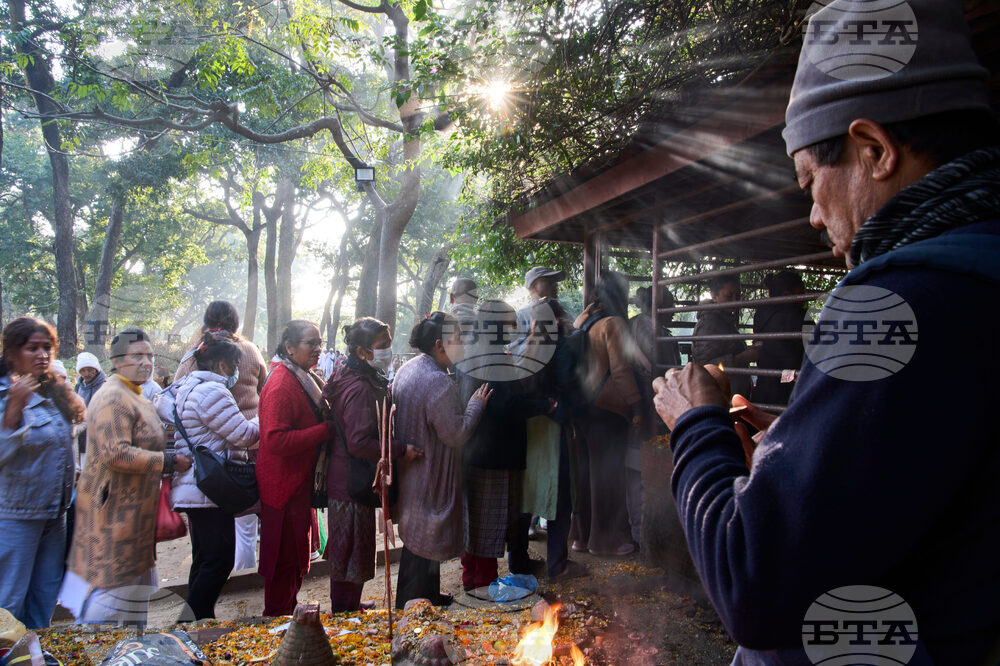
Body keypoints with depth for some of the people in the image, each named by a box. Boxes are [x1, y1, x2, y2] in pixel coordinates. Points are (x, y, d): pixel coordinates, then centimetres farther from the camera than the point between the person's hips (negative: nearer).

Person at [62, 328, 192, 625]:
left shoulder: (136, 398, 17)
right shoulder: (113, 397, -17)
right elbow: (115, 454, -27)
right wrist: (169, 461, -22)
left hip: (134, 510, 11)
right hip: (114, 511, -11)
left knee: (132, 583, 17)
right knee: (110, 584, -3)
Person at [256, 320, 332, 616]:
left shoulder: (306, 380, 12)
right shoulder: (281, 386, -21)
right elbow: (276, 439, -28)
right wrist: (327, 429, -27)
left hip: (300, 483, 10)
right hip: (284, 484, -10)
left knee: (297, 555, 21)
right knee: (286, 559, 2)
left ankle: (287, 613, 36)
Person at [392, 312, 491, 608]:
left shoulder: (407, 369, 3)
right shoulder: (439, 383, -27)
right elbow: (456, 434, -22)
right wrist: (475, 404, -10)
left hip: (410, 470, 10)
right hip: (429, 476, -10)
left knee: (417, 537, 22)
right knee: (424, 542, 5)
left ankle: (429, 596, 39)